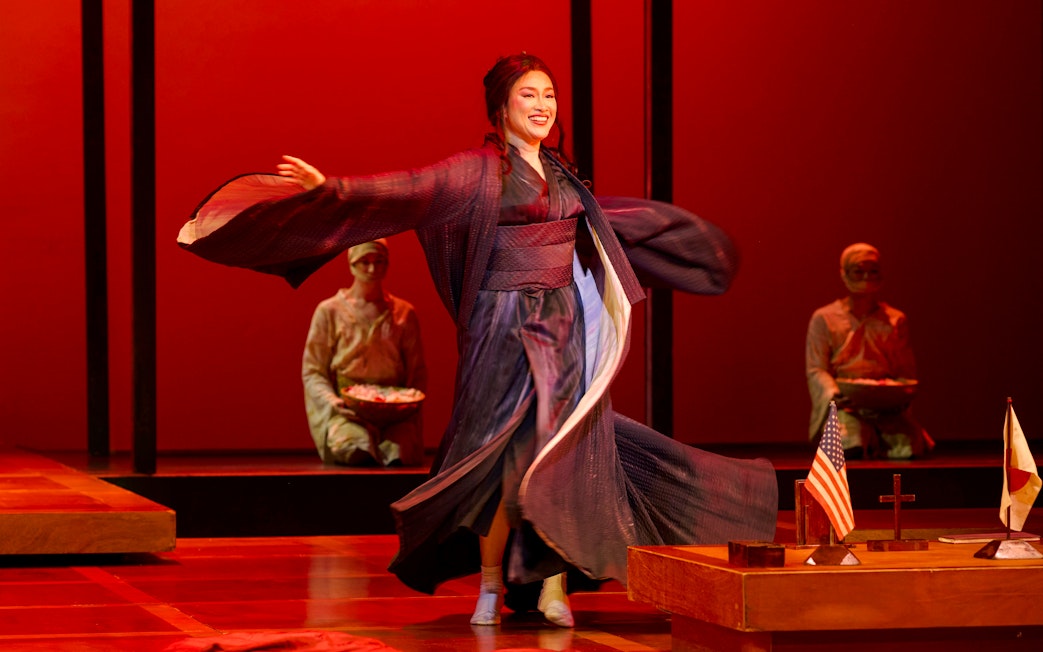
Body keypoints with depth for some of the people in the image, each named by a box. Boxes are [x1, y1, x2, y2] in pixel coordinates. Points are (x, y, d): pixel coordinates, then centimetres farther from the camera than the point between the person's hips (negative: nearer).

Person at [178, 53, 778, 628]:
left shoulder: (559, 173, 15)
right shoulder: (479, 170, -5)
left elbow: (602, 216, 34)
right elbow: (407, 189, -15)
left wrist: (677, 227, 48)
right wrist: (332, 187, -29)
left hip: (565, 326, 6)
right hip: (507, 327, -6)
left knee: (563, 454, -1)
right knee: (507, 458, -5)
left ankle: (552, 587, 2)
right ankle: (491, 585, 7)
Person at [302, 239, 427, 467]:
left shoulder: (404, 313, 17)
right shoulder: (329, 311, 10)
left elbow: (417, 371, 16)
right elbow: (312, 371, 6)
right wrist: (333, 401, -13)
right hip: (344, 410, -1)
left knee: (405, 451, -34)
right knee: (352, 446, -36)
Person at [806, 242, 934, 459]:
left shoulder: (896, 320, 17)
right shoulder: (823, 319, 11)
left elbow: (907, 372, 11)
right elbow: (816, 370, 2)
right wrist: (834, 394, -19)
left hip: (887, 408, 2)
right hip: (844, 406, -2)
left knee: (909, 447, -28)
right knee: (852, 448, -35)